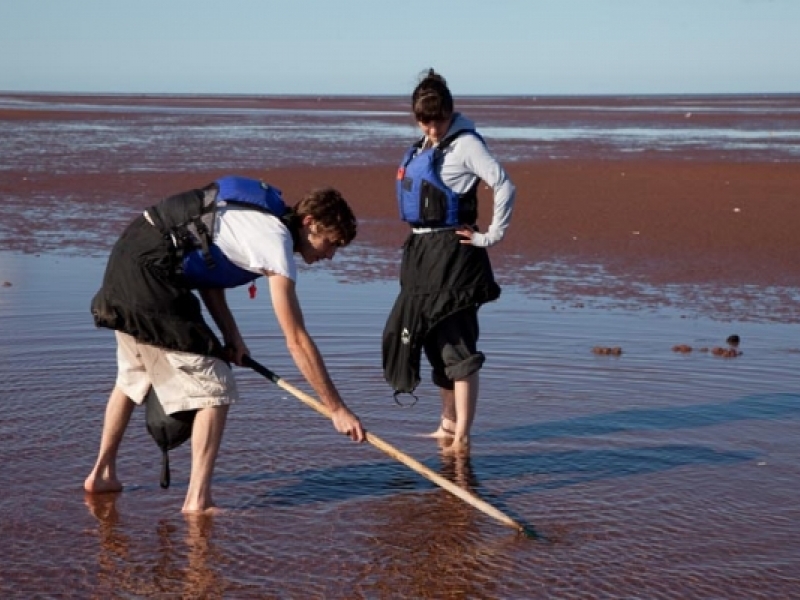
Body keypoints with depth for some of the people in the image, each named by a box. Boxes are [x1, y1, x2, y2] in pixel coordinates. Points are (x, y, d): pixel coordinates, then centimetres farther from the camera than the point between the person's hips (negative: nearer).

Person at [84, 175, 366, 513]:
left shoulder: (263, 217, 12)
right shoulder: (276, 242, -15)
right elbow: (297, 340, -17)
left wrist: (230, 333, 6)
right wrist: (337, 409, -13)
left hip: (125, 261, 10)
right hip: (149, 273, -10)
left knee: (133, 377, 27)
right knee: (215, 389, -6)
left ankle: (102, 474, 40)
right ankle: (198, 501, -5)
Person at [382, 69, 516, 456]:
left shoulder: (466, 144, -12)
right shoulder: (424, 146, 13)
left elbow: (504, 188, -20)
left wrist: (492, 236, -16)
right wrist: (416, 244, 17)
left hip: (452, 253, -9)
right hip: (421, 250, 9)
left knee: (456, 345, -8)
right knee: (433, 340, 16)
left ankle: (461, 437, -6)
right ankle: (449, 423, 29)